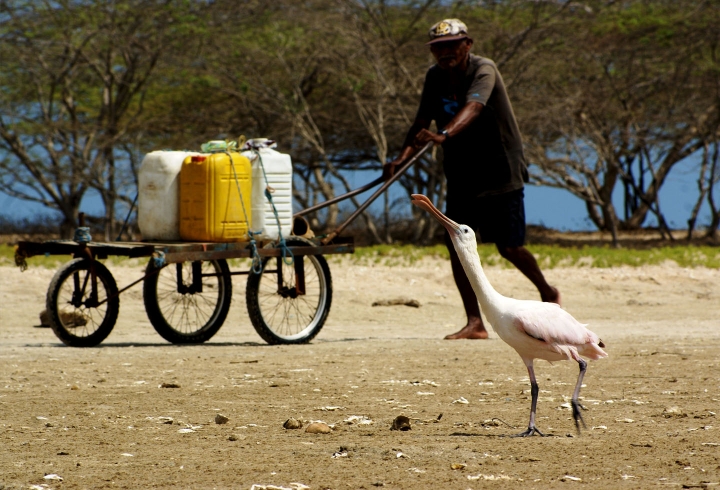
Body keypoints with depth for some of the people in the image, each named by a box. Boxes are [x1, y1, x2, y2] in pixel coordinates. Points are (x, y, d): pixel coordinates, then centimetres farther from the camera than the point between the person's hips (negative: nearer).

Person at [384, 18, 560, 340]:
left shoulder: (483, 70, -19)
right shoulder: (435, 77, 0)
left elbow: (473, 108, -38)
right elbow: (422, 122, -1)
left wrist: (444, 134, -57)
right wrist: (402, 157, -19)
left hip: (500, 172, -6)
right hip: (461, 175, 6)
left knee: (509, 247, -2)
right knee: (456, 243, -5)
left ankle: (548, 294, 26)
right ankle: (475, 323, -1)